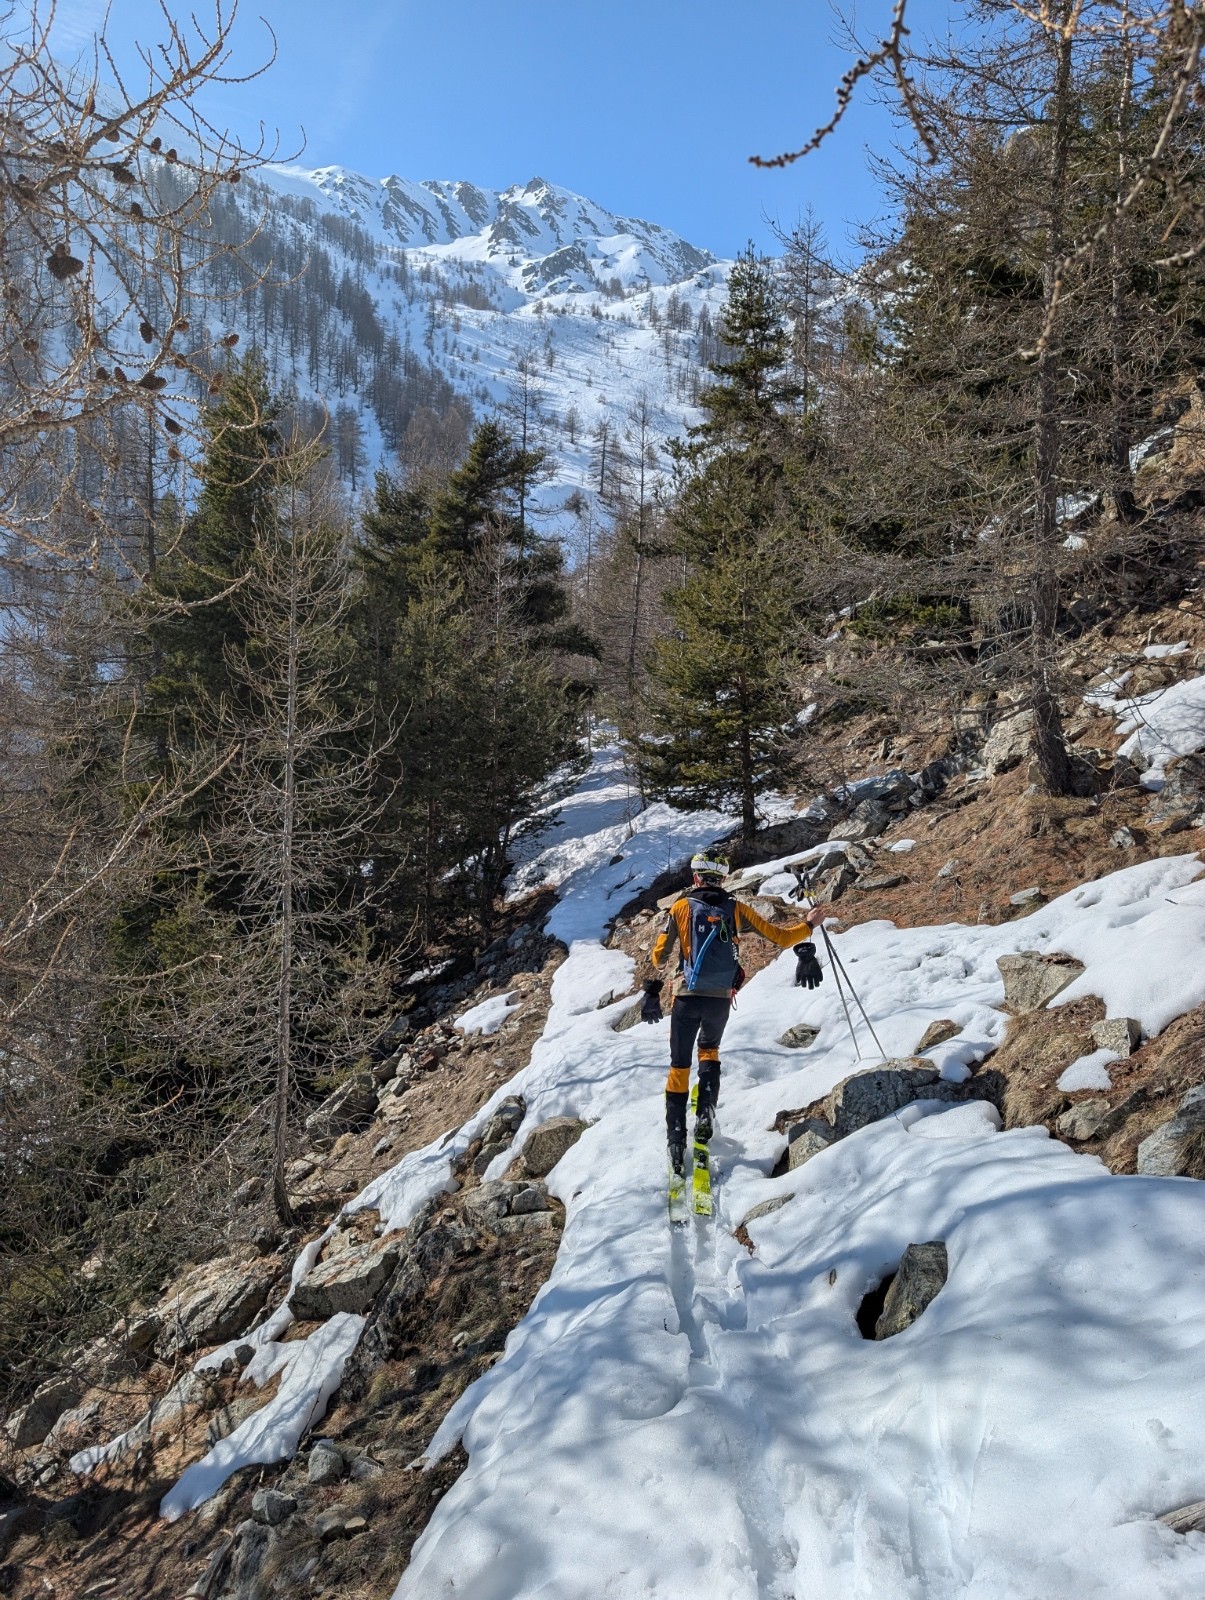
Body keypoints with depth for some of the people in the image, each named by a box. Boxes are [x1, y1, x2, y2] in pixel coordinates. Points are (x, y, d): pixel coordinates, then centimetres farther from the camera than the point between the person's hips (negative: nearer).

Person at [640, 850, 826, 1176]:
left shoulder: (681, 907, 1)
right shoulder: (737, 909, 5)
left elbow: (659, 954, 0)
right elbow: (780, 937, 8)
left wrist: (652, 992, 14)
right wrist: (809, 926, 23)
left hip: (687, 998, -2)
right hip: (721, 1000, 2)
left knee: (679, 1066, 9)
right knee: (709, 1049, 29)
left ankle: (676, 1142, 4)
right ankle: (705, 1114, 11)